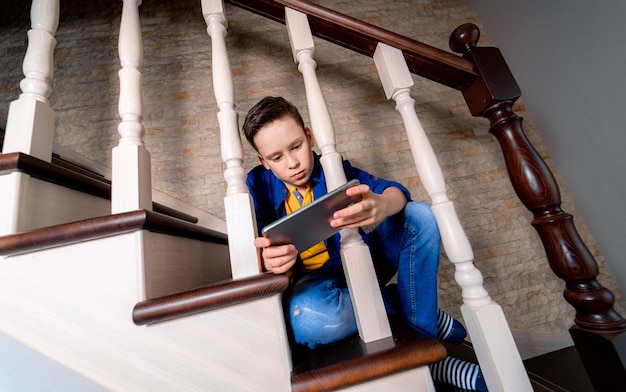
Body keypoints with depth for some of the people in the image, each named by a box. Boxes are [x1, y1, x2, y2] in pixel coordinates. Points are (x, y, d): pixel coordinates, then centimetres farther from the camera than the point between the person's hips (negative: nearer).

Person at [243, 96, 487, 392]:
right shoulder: (259, 185, -6)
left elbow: (395, 191, -15)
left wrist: (381, 207, -41)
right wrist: (268, 259, -39)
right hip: (315, 278, -1)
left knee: (419, 217, -16)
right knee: (308, 318, -38)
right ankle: (414, 304, -9)